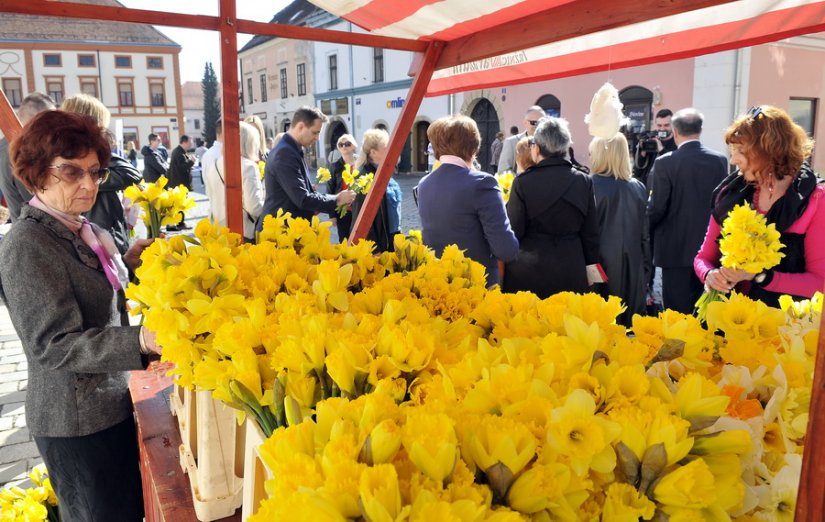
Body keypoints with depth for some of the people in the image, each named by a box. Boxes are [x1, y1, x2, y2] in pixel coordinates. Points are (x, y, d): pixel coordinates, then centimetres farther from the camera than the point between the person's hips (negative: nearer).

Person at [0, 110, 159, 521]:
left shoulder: (81, 230, 7)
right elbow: (55, 345, -25)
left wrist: (126, 264, 0)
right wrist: (142, 341, -37)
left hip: (111, 404, 8)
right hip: (76, 423, -8)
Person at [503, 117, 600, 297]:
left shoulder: (523, 182, -12)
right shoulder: (584, 182, -1)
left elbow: (513, 232, -9)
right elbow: (591, 234, 3)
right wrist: (590, 268, 13)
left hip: (528, 275, -3)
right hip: (571, 273, 3)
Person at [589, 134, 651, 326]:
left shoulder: (590, 185, -11)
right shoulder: (638, 187, 3)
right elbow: (644, 233, 6)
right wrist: (645, 269, 13)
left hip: (601, 264, -4)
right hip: (631, 267, 4)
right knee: (629, 319, 13)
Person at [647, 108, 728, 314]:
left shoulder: (665, 162, -13)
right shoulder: (720, 160, 0)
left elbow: (656, 208, -12)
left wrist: (646, 230, 6)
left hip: (675, 247, -4)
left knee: (677, 312, 3)